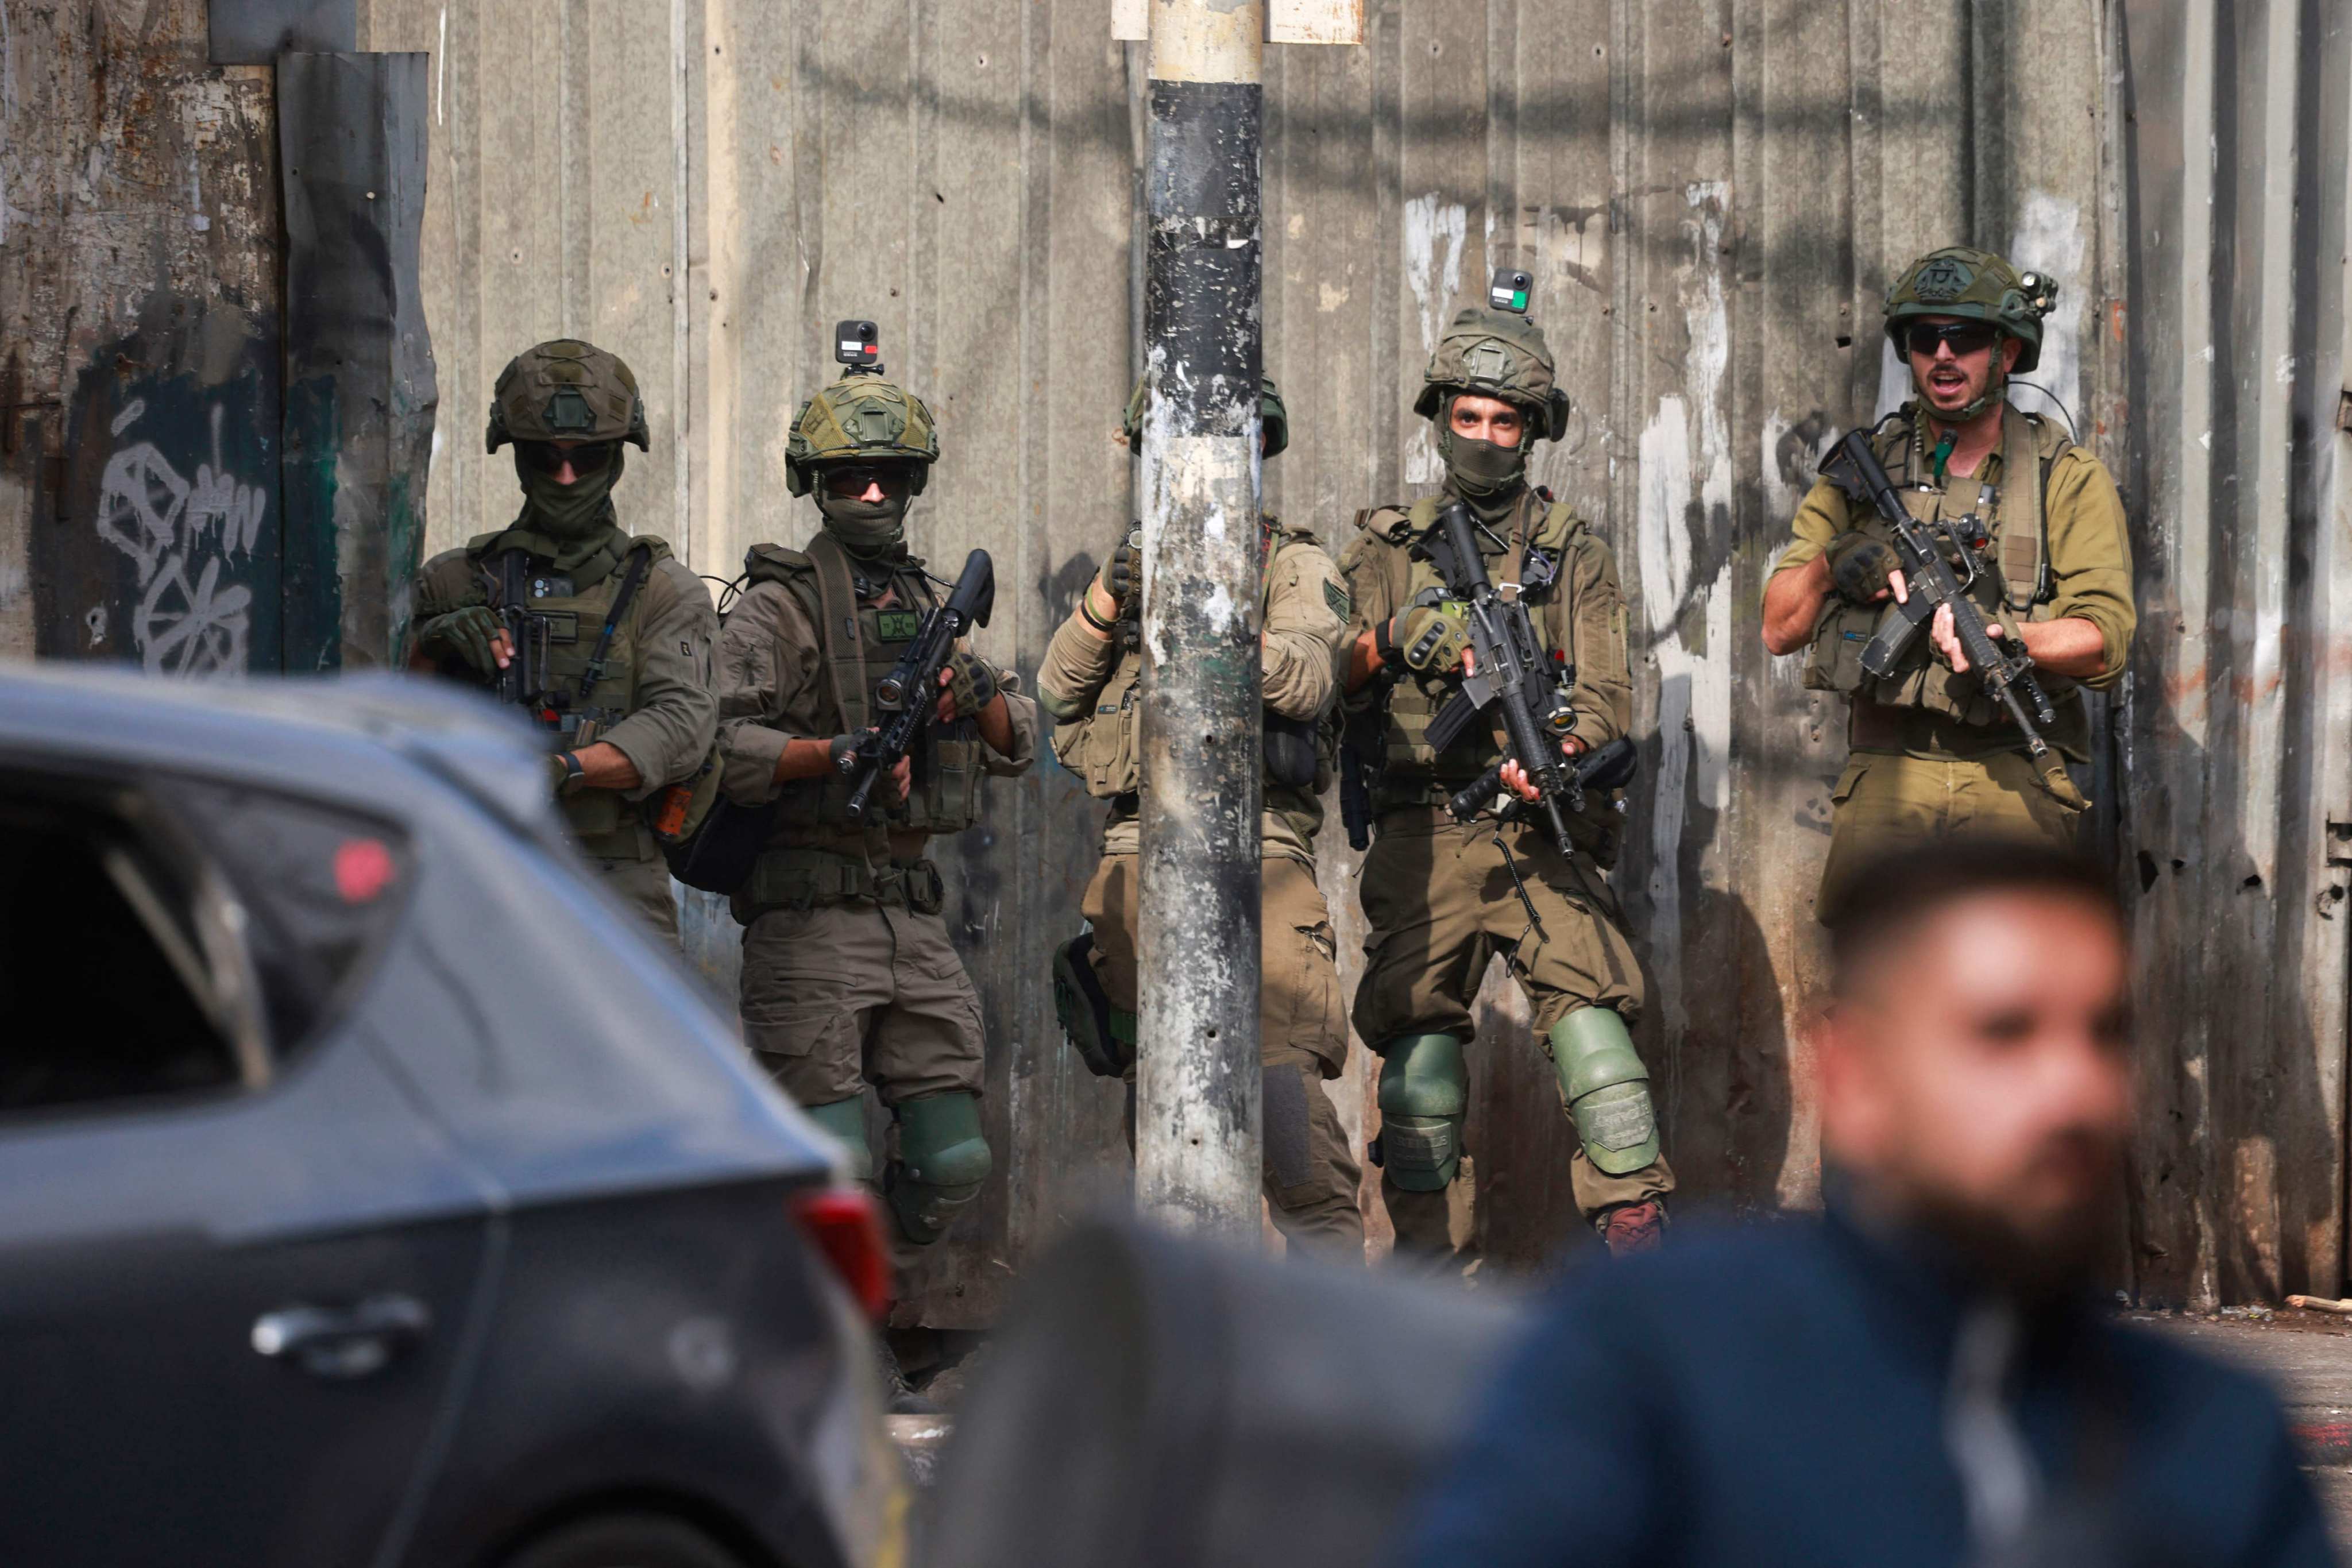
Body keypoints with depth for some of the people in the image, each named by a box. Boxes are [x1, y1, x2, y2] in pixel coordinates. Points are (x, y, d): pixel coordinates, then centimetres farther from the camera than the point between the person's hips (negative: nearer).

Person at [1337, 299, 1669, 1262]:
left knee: (1586, 1001, -17)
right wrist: (1400, 641, -13)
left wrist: (1552, 756, -21)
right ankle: (1421, 1239, 8)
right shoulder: (1387, 548, 14)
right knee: (1415, 1024, -1)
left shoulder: (1575, 559, 10)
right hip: (1420, 834, 2)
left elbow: (1605, 700, 1)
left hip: (1539, 828, -2)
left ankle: (1636, 1226, -21)